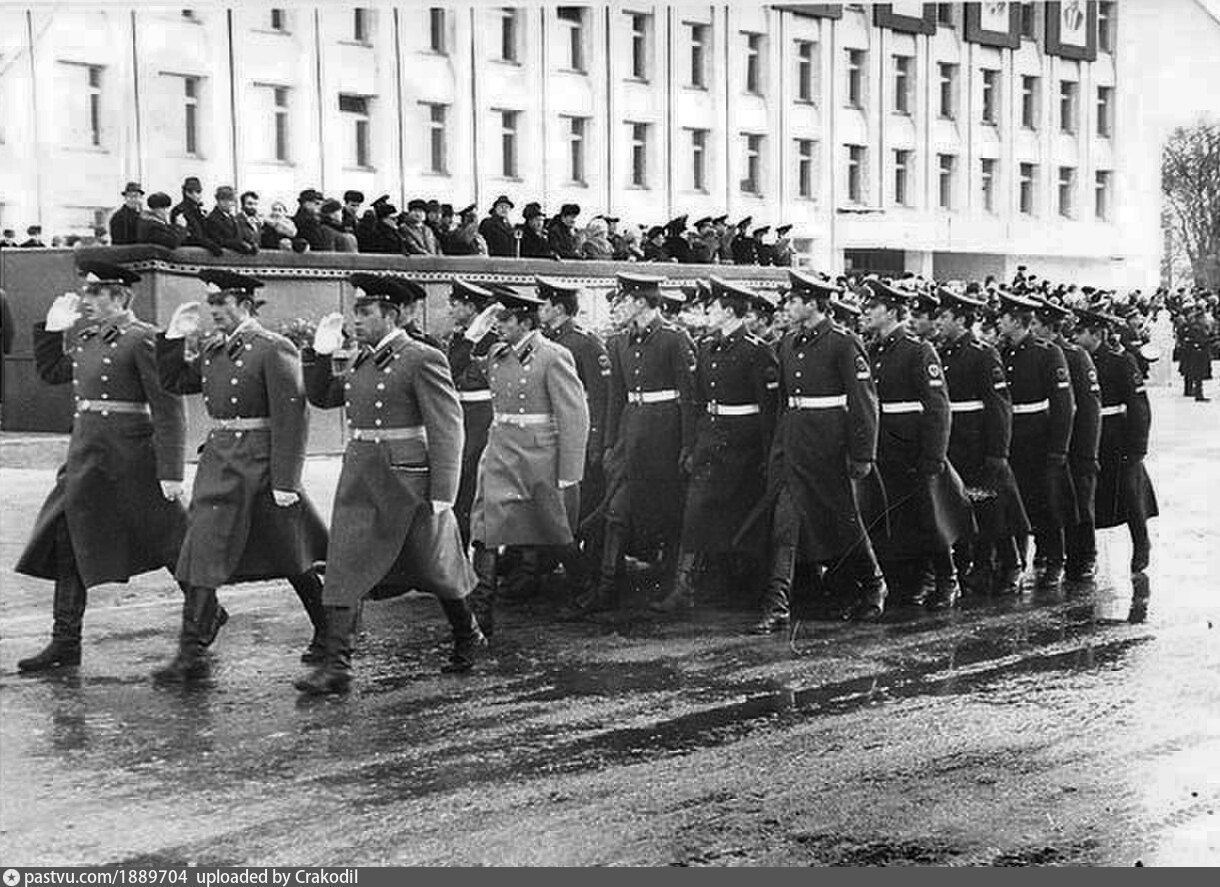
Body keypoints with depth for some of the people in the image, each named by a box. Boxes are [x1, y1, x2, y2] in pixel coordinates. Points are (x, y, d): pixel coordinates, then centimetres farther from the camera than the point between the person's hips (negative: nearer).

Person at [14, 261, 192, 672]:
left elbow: (168, 410, -15)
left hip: (130, 454, -8)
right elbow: (51, 372, 26)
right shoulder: (82, 334, 11)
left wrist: (170, 472, -19)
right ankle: (65, 643, 10)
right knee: (67, 544, 5)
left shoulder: (143, 339, -13)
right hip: (86, 452, 8)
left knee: (167, 539, 6)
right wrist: (52, 327, 13)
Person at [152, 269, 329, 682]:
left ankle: (329, 635, 27)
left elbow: (292, 418, -16)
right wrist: (175, 336, 5)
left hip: (258, 465, -6)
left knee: (291, 559, 7)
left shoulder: (274, 350, -12)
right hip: (218, 461, 7)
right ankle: (191, 655, 0)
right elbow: (175, 382, 20)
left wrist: (285, 482, -18)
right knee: (201, 553, -2)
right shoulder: (213, 349, 11)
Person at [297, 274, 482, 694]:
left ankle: (468, 638, 33)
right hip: (359, 481, 6)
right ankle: (336, 667, -3)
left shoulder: (422, 360, -12)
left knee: (435, 569, 9)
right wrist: (321, 354, 2)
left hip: (407, 482, -6)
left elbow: (447, 429, -15)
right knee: (343, 570, -3)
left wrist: (442, 495, -18)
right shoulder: (363, 360, 10)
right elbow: (322, 397, 18)